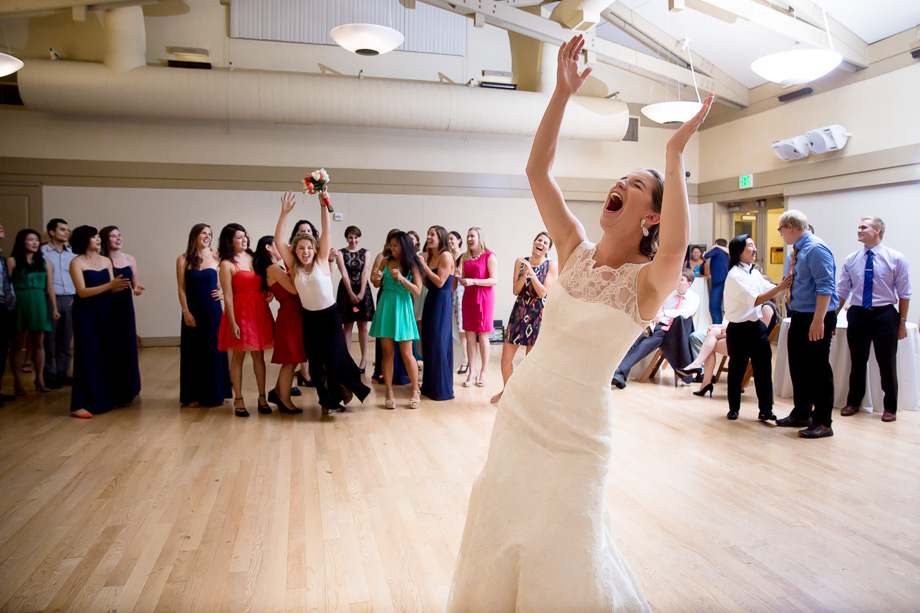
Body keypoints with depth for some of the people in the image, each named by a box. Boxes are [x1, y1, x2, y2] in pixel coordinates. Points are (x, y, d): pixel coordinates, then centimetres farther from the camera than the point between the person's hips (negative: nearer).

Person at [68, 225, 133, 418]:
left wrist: (119, 286, -16)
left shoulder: (106, 261, 9)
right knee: (87, 356, -5)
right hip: (85, 313, -5)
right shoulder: (77, 262, -6)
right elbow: (82, 292, -15)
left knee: (107, 355, 7)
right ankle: (78, 405, 0)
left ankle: (104, 399, 18)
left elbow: (112, 290, 7)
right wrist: (110, 285, -21)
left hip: (105, 311, 5)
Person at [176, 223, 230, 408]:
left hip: (213, 311, 0)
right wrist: (186, 312, -7)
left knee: (214, 351, 5)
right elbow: (181, 288, -1)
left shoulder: (216, 258, 1)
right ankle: (194, 395, 17)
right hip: (193, 312, 0)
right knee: (194, 352, 6)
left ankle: (215, 394, 18)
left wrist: (222, 291, -7)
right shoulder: (183, 260, 1)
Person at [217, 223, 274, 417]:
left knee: (259, 355, 9)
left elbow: (265, 282, 14)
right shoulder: (227, 264, -5)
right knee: (238, 356, 3)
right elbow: (228, 296, -9)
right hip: (240, 312, -5)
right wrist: (232, 323, -13)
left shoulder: (254, 258, 10)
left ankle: (262, 398, 16)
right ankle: (238, 400, 11)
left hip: (259, 310, 5)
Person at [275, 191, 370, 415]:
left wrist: (324, 205, -25)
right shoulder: (294, 267, -3)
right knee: (315, 362, 7)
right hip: (308, 317, 3)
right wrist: (284, 213, -18)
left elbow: (326, 232, -16)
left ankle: (349, 385, 23)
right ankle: (328, 399, 23)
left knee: (335, 358, -7)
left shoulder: (321, 262, -7)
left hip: (330, 315, -3)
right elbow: (278, 241, -11)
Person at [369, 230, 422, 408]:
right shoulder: (385, 261, 6)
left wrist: (402, 278, -19)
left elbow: (417, 290, -8)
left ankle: (415, 391, 16)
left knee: (406, 354, 0)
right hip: (385, 307, 3)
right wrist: (376, 278, -8)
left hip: (402, 308, -3)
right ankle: (389, 393, 12)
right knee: (387, 352, 4)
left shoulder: (412, 265, -2)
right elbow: (377, 284, 14)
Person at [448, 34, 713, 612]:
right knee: (502, 535, 18)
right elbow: (537, 171, -4)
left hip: (574, 427, -5)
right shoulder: (577, 251, 0)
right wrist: (563, 92, -12)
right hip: (521, 407, 5)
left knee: (562, 553, 10)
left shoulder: (646, 282, -14)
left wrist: (676, 152, -31)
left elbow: (677, 246, -38)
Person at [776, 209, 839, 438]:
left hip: (815, 320, -10)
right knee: (798, 367, 16)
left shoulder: (816, 249, -16)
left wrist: (818, 321, -26)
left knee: (818, 369, -3)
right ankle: (801, 414, 29)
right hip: (799, 317, 10)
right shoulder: (797, 251, 13)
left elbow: (825, 287, -23)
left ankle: (822, 423, 6)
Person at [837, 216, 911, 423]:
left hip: (885, 315, -2)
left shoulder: (896, 259, -4)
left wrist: (902, 322, -4)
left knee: (887, 363, 6)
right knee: (857, 362, 12)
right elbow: (841, 291, 7)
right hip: (857, 314, 2)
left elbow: (904, 294, -2)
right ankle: (853, 402, 27)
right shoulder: (851, 260, 4)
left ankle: (890, 407, 22)